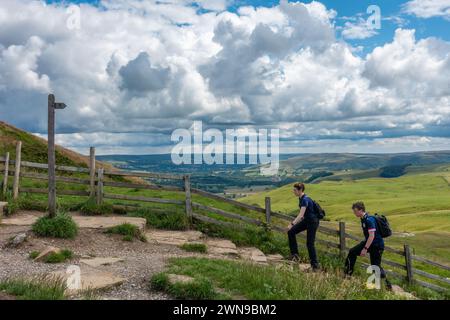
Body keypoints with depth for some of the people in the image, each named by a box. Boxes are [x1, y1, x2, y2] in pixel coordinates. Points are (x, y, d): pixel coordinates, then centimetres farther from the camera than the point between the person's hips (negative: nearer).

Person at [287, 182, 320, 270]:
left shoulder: (305, 199, -24)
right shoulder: (301, 198, 4)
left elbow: (301, 214, -33)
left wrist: (292, 224, -40)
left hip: (313, 221, -9)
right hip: (306, 220, 9)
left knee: (310, 243, -5)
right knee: (291, 232, -1)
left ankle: (315, 264, 8)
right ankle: (294, 254, 5)